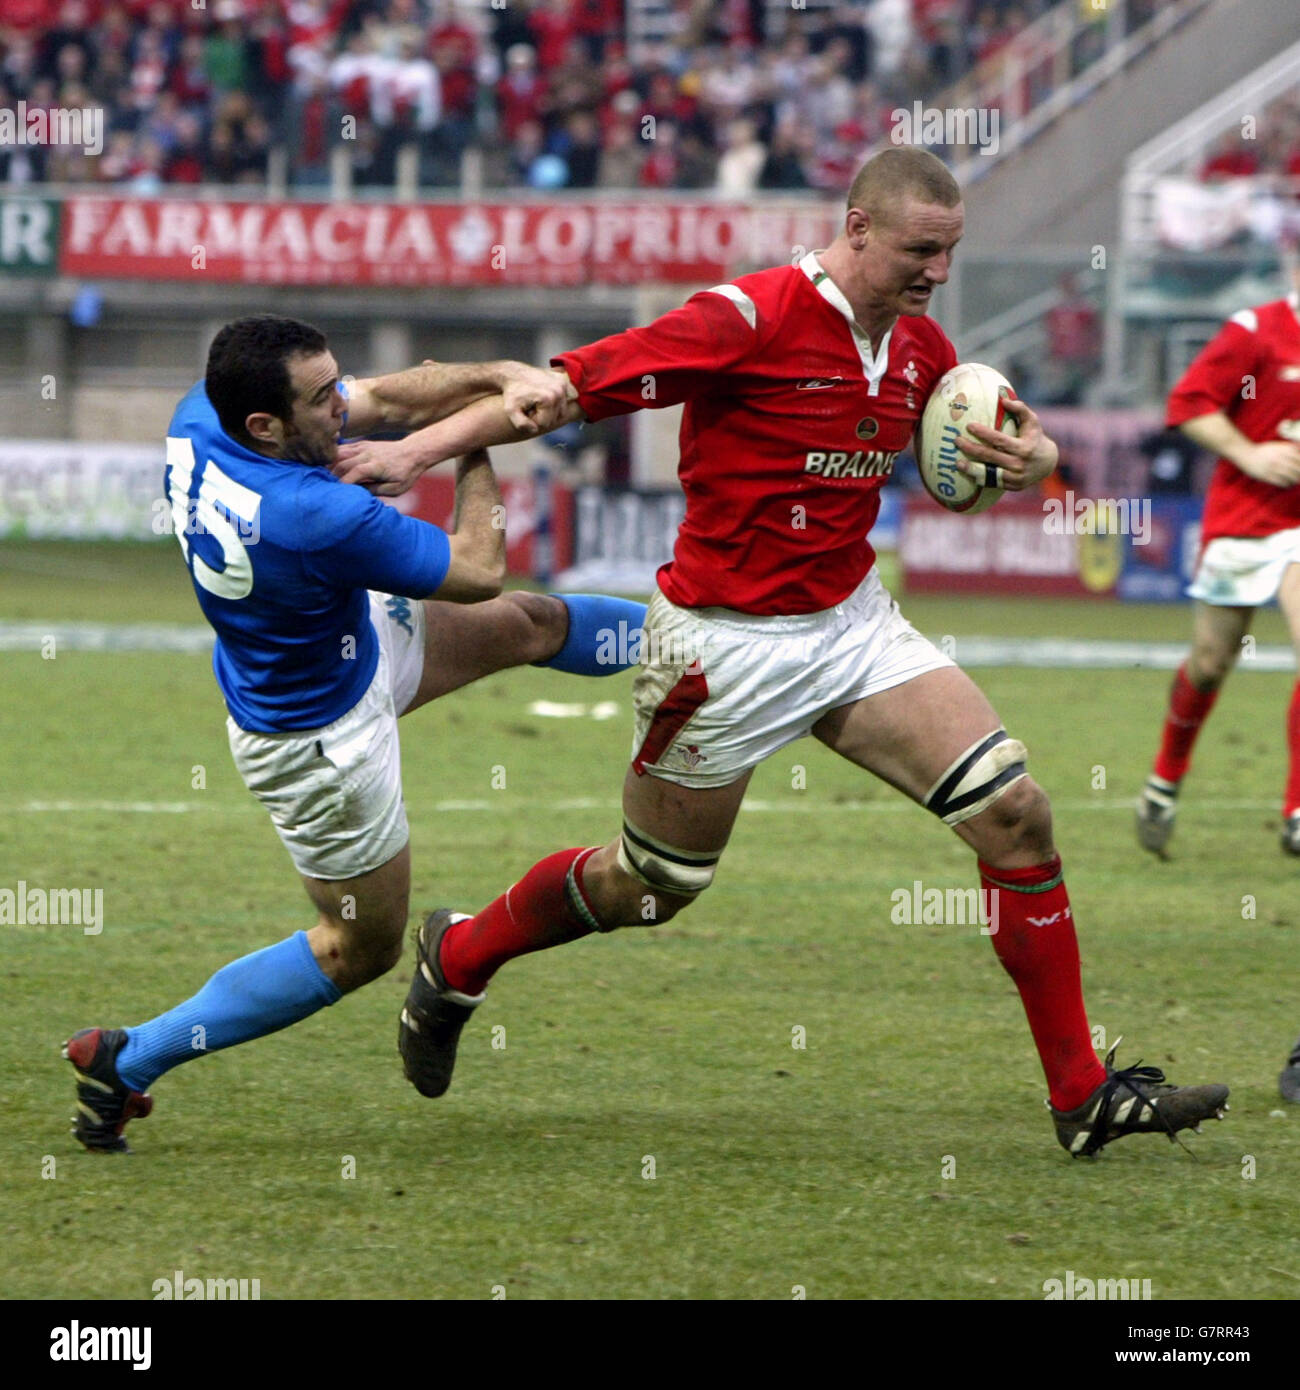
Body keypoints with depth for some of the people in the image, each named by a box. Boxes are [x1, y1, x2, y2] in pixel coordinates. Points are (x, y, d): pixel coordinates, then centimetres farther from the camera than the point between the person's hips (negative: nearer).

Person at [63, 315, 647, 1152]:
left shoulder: (200, 416, -19)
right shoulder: (320, 517, -41)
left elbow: (390, 398, -9)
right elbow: (477, 572, -23)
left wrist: (502, 384, -24)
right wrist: (477, 450, -8)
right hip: (319, 736, -8)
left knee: (531, 625, 23)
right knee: (363, 948, 11)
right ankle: (131, 1062, 15)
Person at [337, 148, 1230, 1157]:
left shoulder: (920, 346, 2)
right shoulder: (751, 319, -20)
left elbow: (980, 450, 19)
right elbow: (572, 385, -18)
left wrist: (1028, 458, -6)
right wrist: (420, 449, -21)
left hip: (854, 622, 6)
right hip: (728, 644, -6)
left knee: (1014, 812, -8)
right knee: (650, 887, 9)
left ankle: (1084, 1094, -2)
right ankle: (457, 957, 39)